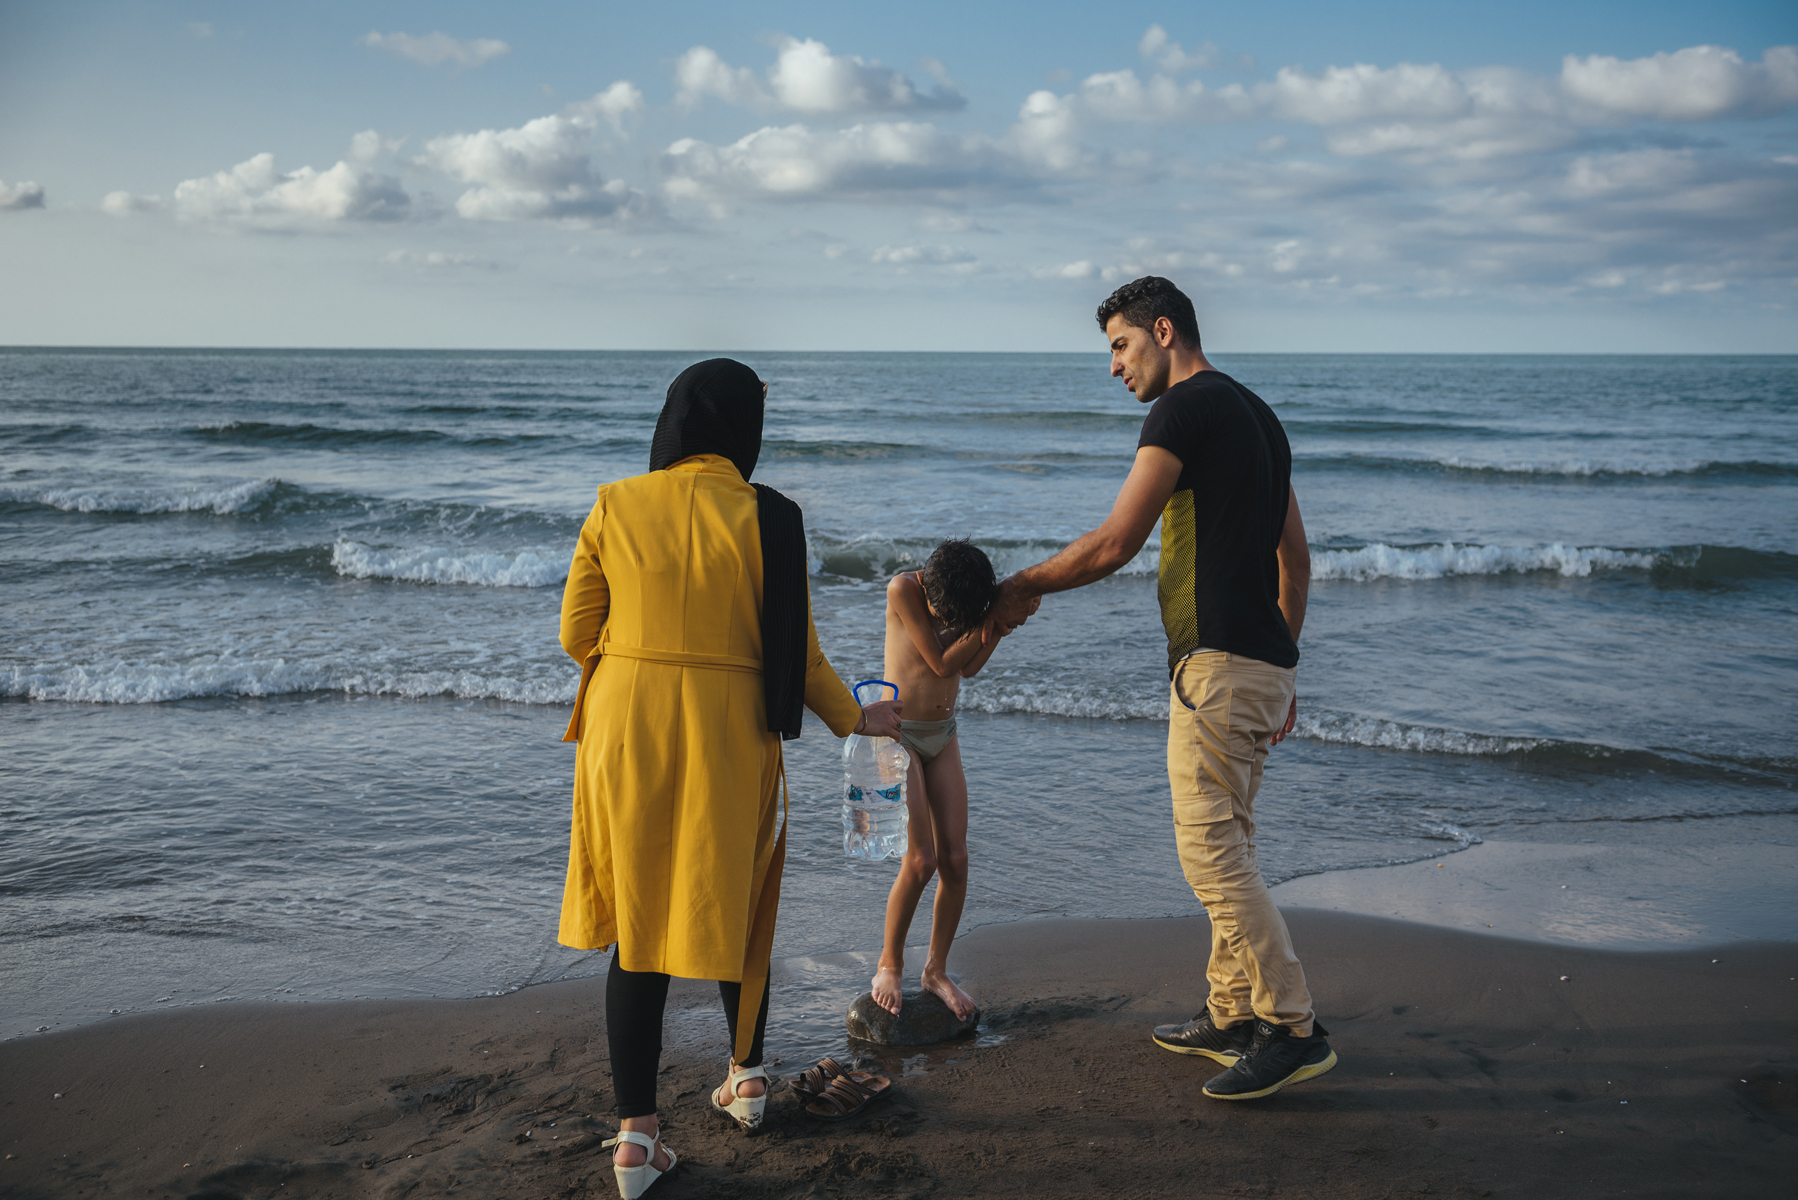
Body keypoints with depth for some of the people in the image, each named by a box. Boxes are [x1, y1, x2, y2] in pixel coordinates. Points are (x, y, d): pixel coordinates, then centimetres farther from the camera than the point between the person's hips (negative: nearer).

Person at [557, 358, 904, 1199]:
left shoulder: (615, 508, -3)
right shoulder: (767, 518, -7)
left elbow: (576, 636, 2)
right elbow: (796, 651, -4)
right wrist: (852, 720, 13)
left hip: (625, 729, 1)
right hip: (729, 735, -1)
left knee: (637, 918, 10)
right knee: (729, 901, 20)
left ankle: (636, 1132, 9)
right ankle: (747, 1076, 38)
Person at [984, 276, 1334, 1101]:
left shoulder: (1186, 408, -10)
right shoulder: (1254, 413, 19)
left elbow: (1114, 544, -15)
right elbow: (1294, 556, 21)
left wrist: (1021, 589, -1)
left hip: (1217, 662, -10)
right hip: (1263, 662, 10)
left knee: (1210, 849, -8)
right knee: (1225, 844, 15)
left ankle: (1292, 1028, -6)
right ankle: (1232, 1016, 22)